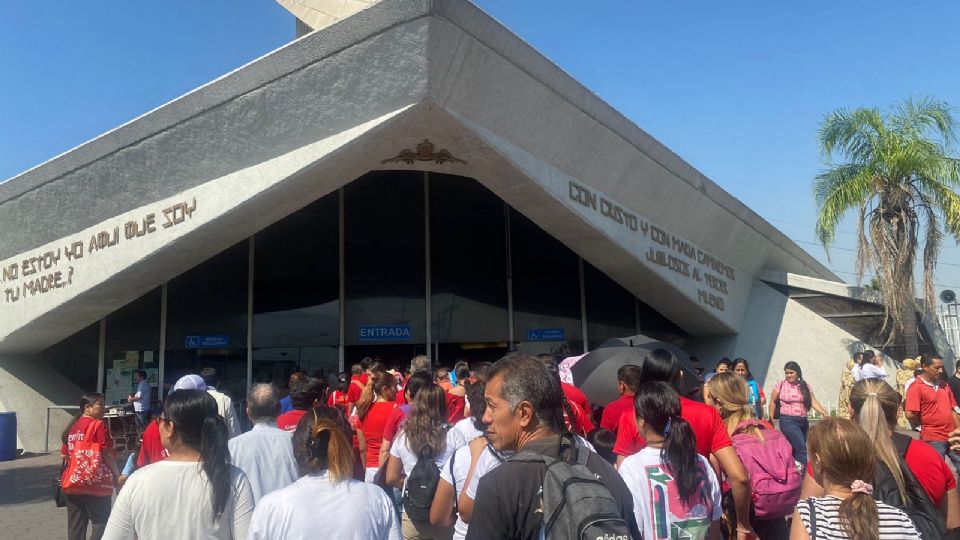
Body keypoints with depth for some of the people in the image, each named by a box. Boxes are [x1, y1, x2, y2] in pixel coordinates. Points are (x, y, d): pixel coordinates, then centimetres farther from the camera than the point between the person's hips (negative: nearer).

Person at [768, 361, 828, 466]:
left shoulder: (805, 386, 8)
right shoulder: (781, 385, -1)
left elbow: (814, 402, 0)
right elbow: (773, 402, 7)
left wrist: (824, 413, -16)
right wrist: (771, 419, 4)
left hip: (803, 421, 4)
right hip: (788, 421, -4)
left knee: (795, 450, 9)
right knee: (802, 448, -15)